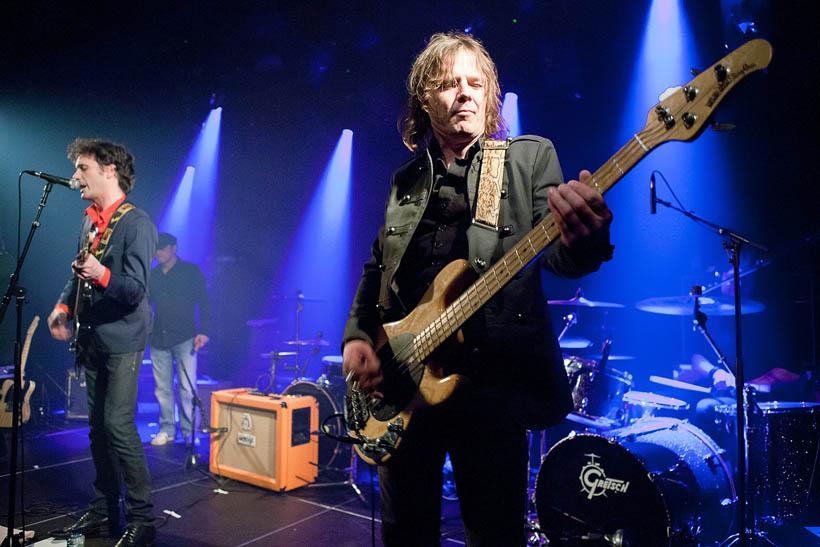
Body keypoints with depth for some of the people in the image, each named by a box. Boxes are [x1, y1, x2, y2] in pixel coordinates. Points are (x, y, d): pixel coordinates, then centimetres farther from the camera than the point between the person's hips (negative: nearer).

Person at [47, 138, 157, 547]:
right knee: (97, 426, 13)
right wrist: (63, 305, 7)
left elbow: (136, 289, -18)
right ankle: (103, 510, 27)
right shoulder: (89, 221, 13)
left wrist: (101, 275, -35)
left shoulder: (136, 223, -12)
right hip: (92, 338, 8)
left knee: (118, 424, -11)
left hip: (122, 340, -8)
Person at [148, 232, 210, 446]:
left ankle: (189, 431, 4)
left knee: (187, 387, -6)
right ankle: (167, 429, 16)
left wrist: (203, 331, -10)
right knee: (162, 388, 5)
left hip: (184, 338, -4)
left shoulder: (191, 271, 3)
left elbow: (204, 302, 0)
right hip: (158, 340, 4)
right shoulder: (152, 275, 15)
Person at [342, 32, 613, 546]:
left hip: (491, 386, -3)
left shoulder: (530, 158, 3)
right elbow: (376, 268, 19)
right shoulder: (406, 181, 14)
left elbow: (557, 254, -10)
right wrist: (357, 337, 2)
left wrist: (585, 238, -34)